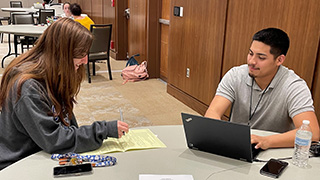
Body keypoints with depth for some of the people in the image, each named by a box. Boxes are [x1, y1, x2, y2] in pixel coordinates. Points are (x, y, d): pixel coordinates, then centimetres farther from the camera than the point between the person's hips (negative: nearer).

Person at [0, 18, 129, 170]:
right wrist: (104, 130, -22)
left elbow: (67, 126, 7)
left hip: (45, 158, 8)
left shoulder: (54, 78, 4)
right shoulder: (27, 87, -23)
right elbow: (54, 140, -25)